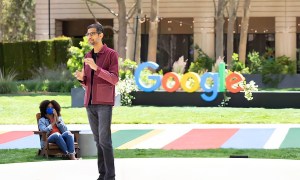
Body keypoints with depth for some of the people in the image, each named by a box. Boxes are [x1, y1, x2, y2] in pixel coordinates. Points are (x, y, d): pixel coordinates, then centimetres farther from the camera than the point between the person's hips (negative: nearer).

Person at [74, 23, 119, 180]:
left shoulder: (112, 54, -6)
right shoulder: (88, 57, 14)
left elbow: (114, 80, -14)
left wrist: (96, 67, -26)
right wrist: (81, 78, -9)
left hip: (105, 103, -6)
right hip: (90, 103, 6)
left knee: (104, 139, -12)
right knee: (98, 140, 6)